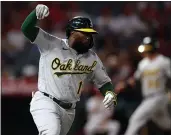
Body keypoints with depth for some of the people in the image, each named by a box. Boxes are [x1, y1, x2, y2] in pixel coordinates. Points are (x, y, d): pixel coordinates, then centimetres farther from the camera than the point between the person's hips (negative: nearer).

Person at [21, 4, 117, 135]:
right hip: (45, 102, -6)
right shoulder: (51, 44, -7)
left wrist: (110, 93, -12)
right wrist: (36, 12, -35)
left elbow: (103, 81, 12)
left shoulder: (92, 58, 5)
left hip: (69, 110, 6)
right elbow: (26, 28, -14)